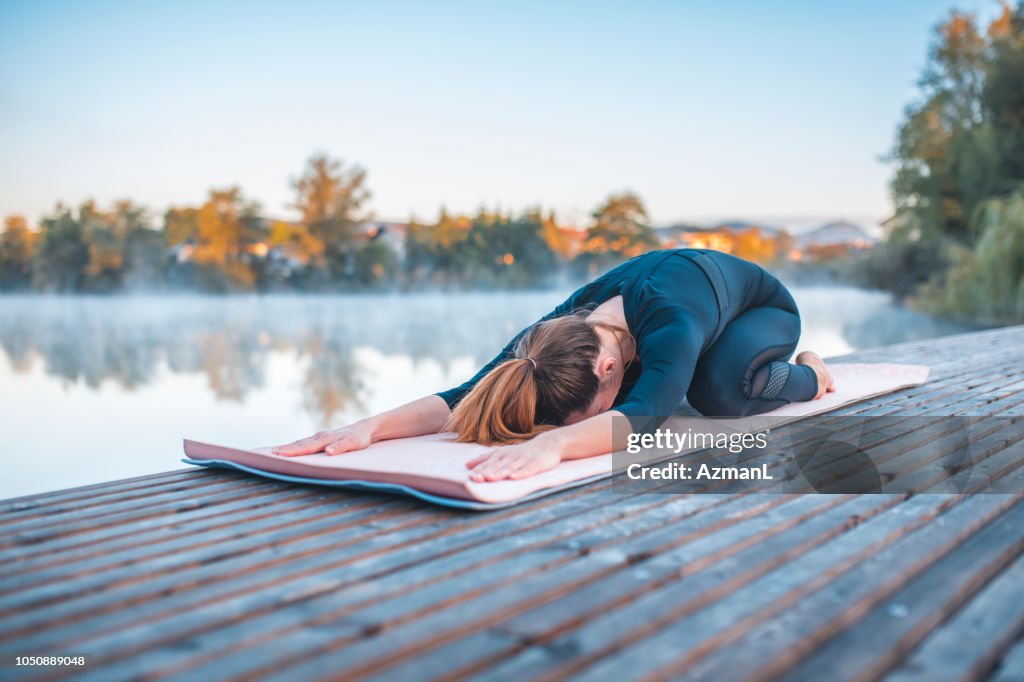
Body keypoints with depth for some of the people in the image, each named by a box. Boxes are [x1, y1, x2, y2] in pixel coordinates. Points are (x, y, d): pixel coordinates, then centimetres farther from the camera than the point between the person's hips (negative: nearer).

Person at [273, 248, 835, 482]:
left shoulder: (670, 326, -49)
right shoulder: (561, 329, -35)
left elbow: (642, 416, -65)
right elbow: (465, 394, -45)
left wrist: (553, 442, -84)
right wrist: (371, 426, -61)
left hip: (760, 304, -6)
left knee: (723, 389, -34)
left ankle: (805, 376, 1)